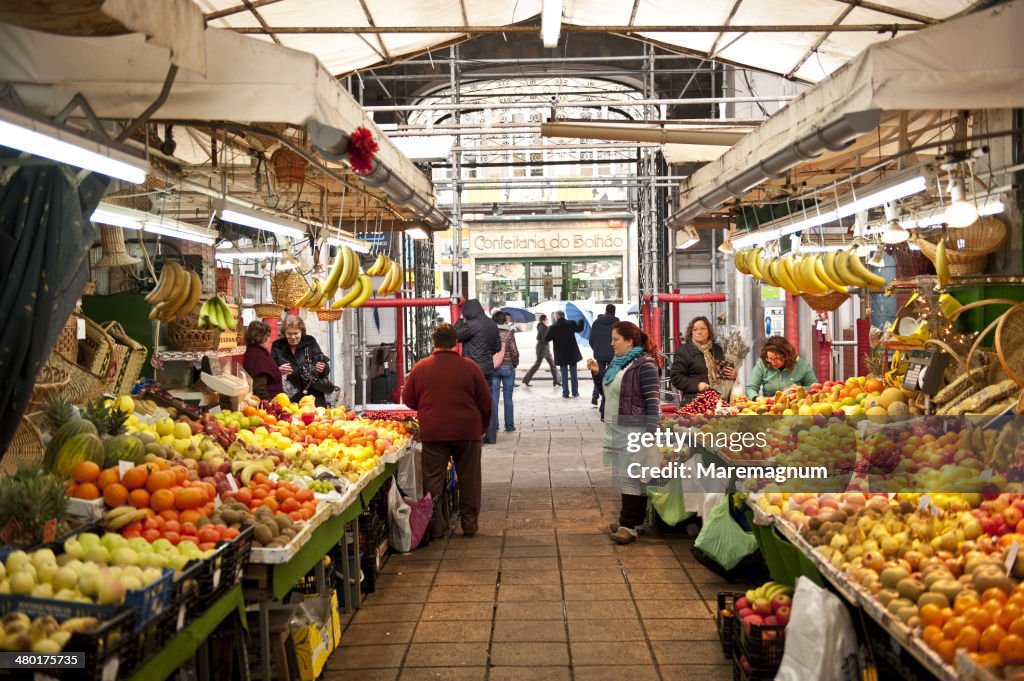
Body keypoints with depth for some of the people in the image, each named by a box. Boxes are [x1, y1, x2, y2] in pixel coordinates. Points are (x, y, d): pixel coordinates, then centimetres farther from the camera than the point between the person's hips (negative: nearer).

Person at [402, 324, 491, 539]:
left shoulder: (420, 368, -2)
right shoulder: (470, 367, -5)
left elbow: (408, 400, 7)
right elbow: (485, 401, 1)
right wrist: (483, 426, 16)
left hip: (432, 432, 0)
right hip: (467, 432, 0)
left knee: (433, 480, 8)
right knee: (468, 480, 12)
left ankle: (435, 527, 8)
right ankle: (469, 525, 17)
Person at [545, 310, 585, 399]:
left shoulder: (553, 327, -13)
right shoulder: (571, 323, -4)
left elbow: (546, 339, -9)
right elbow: (579, 329, 17)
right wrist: (580, 321, 37)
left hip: (561, 354, -2)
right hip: (572, 353, 2)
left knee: (564, 374, 5)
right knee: (573, 373, 11)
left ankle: (565, 392, 3)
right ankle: (575, 392, 13)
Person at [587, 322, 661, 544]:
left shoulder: (644, 365, -15)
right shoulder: (617, 362, 14)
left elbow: (653, 400, -18)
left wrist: (650, 433, -20)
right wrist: (598, 372, 10)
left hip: (634, 431, -9)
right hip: (617, 429, 9)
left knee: (631, 477, -7)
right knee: (624, 476, 13)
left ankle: (629, 525, -5)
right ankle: (629, 519, 21)